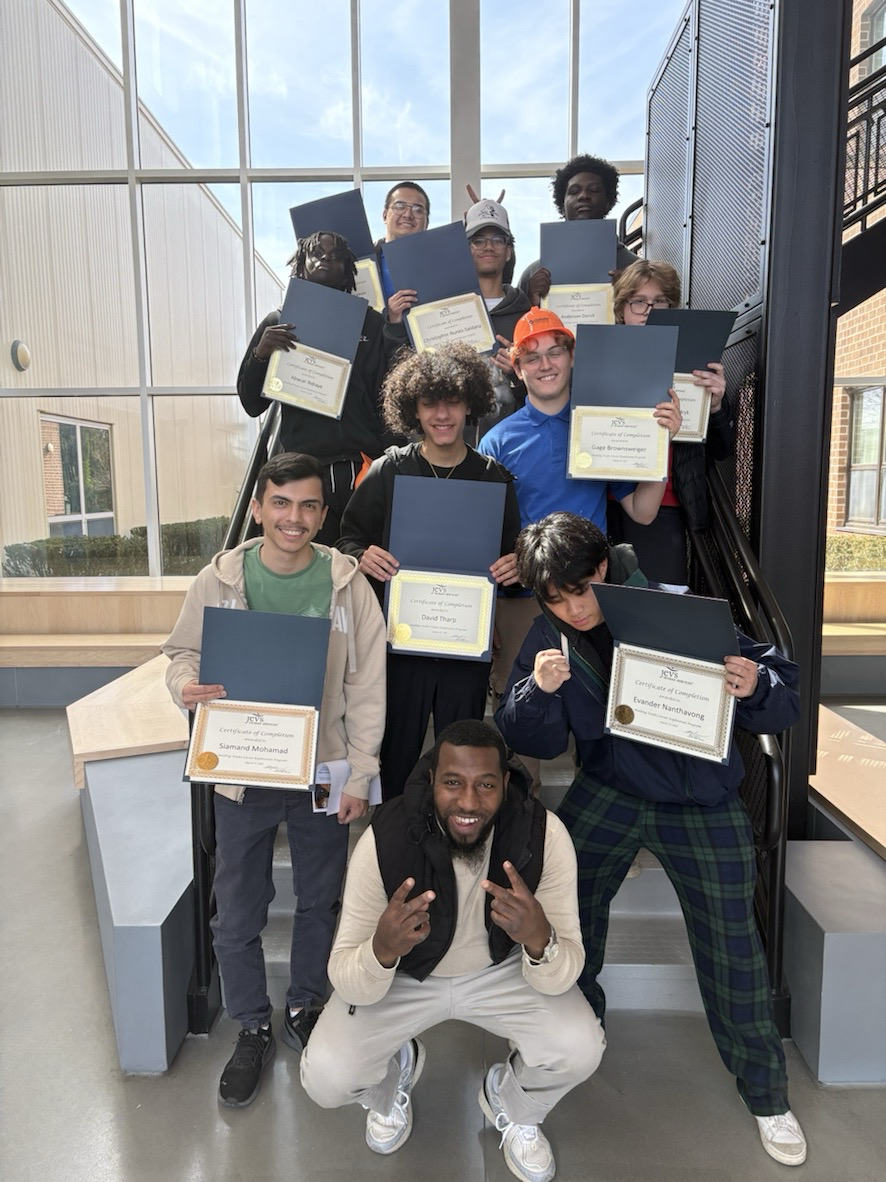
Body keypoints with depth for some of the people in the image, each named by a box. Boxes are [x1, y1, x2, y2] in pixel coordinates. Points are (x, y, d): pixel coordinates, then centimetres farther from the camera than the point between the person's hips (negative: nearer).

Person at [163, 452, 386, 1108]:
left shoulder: (347, 583, -9)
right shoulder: (219, 579, -7)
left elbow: (367, 683, -5)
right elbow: (183, 649, 6)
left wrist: (359, 774, -6)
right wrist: (187, 684, -18)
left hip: (323, 771, 0)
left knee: (321, 901, 19)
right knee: (237, 916, 12)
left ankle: (305, 1007, 46)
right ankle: (253, 1028, 38)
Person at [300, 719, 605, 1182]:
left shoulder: (543, 834, -28)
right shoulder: (385, 839, -31)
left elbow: (561, 979, -22)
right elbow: (348, 984, -24)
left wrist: (538, 938, -46)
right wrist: (382, 949, -48)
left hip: (503, 969, 1)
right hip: (404, 974, 0)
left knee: (580, 1050, -22)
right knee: (325, 1077, -19)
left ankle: (512, 1105, 15)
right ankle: (395, 1074, 20)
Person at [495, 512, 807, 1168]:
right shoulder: (548, 639, -8)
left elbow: (781, 690, -16)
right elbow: (535, 742, -8)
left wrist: (755, 685, -39)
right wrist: (538, 690, -29)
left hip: (703, 802, -2)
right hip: (608, 791, 3)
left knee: (732, 946, 5)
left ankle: (768, 1094, 31)